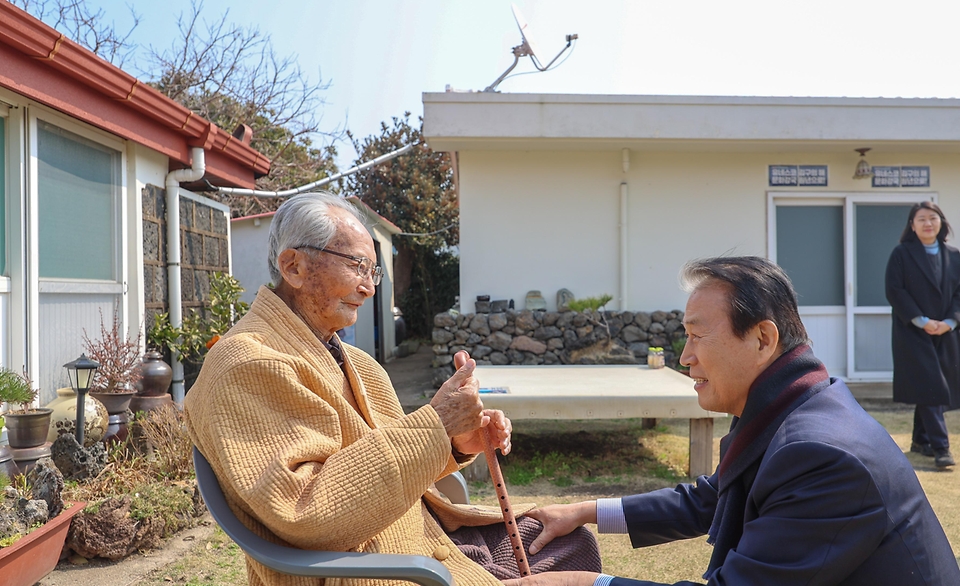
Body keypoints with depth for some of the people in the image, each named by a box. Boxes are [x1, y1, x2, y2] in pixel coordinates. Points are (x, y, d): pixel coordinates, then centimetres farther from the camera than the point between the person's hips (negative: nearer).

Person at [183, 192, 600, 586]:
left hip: (425, 533, 9)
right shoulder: (249, 364, -20)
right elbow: (304, 516, -28)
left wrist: (456, 444, -5)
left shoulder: (353, 362, 11)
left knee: (575, 544, 13)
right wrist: (433, 427, -26)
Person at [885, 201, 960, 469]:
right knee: (929, 387, -10)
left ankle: (921, 440, 23)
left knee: (932, 388, 10)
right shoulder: (901, 254, -3)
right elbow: (894, 290, -9)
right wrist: (922, 321, -15)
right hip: (913, 333, -4)